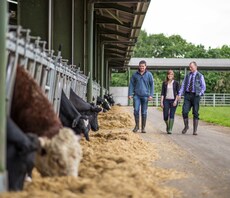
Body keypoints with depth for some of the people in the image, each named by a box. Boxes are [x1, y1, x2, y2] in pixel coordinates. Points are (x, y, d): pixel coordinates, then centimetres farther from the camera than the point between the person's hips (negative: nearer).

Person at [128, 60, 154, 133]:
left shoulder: (149, 74, 2)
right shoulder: (135, 74, 4)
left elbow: (152, 85, 3)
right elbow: (131, 84, 7)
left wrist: (151, 95, -5)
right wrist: (130, 94, -1)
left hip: (145, 96, 0)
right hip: (137, 95, 0)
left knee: (144, 112, 4)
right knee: (136, 110, -10)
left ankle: (143, 128, 13)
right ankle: (137, 125, 5)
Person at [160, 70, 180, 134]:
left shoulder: (176, 83, 4)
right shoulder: (164, 83, 8)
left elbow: (178, 93, 1)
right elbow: (162, 93, 6)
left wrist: (176, 101, -10)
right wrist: (161, 102, -1)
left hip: (173, 100, -1)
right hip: (166, 100, 1)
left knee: (172, 115, -8)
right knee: (165, 116, -3)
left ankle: (170, 129, -8)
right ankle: (167, 126, 26)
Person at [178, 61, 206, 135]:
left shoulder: (200, 76, 3)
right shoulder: (187, 75, 13)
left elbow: (203, 87, 5)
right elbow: (183, 85, 11)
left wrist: (199, 94, -7)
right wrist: (180, 94, -1)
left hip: (196, 95, -2)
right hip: (187, 95, 2)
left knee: (195, 113, -1)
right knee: (184, 111, -9)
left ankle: (195, 130, 5)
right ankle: (186, 126, 13)